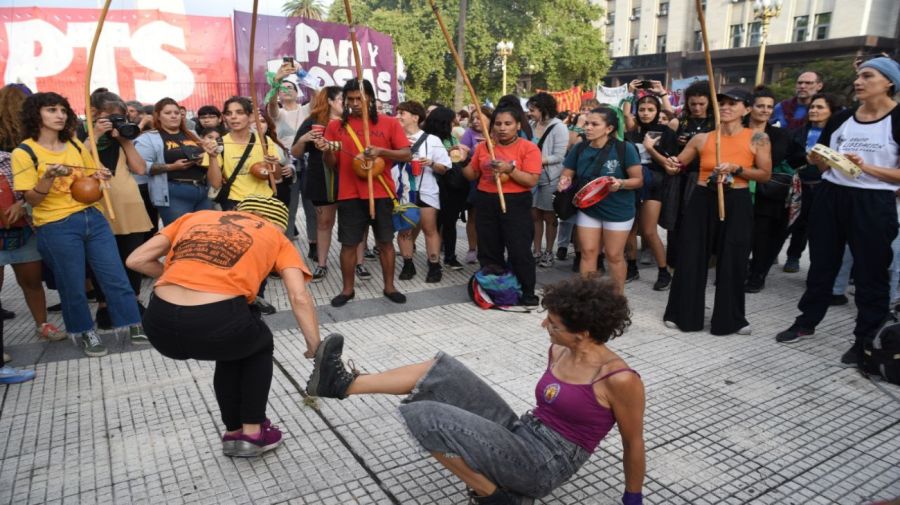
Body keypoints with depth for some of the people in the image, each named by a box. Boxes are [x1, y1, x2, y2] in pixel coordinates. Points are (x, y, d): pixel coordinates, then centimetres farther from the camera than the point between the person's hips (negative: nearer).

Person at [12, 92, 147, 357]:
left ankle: (135, 327, 14)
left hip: (92, 217, 5)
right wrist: (48, 177, -28)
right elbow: (32, 200, -10)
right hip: (56, 227, -4)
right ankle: (83, 332, 27)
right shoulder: (24, 153, -7)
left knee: (116, 276, 4)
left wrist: (97, 177, -2)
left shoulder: (75, 145, 9)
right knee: (73, 285, 6)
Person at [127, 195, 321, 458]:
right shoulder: (276, 236, 17)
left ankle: (233, 433, 41)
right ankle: (252, 433, 32)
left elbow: (136, 260, 19)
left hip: (160, 327, 4)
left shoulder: (196, 216, 26)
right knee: (260, 343, 31)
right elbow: (299, 297, 2)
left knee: (234, 346, 34)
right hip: (216, 323, -4)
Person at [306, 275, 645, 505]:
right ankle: (344, 384, -1)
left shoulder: (619, 380, -20)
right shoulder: (559, 351, 2)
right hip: (521, 433, 8)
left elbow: (633, 443, -6)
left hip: (544, 465, -8)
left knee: (424, 416, -19)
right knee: (443, 368, -4)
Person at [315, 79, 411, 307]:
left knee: (385, 242, 8)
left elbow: (407, 155, -2)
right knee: (348, 243, 5)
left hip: (381, 193, 0)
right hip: (349, 195, 1)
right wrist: (327, 151, -16)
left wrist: (380, 151, -17)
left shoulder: (389, 123, 2)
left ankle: (389, 287, 21)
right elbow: (332, 164, 6)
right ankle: (347, 289, 19)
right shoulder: (336, 126, 5)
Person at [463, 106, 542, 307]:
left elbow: (531, 180, -14)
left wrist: (510, 169, -24)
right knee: (488, 251, 12)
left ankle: (527, 292, 11)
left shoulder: (529, 148, -6)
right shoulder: (483, 147, 7)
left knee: (519, 250, -3)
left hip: (515, 204, -4)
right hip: (486, 203, 5)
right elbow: (472, 175, 13)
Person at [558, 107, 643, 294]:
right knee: (588, 252, 6)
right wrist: (565, 181, -18)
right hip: (587, 209, 4)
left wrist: (621, 183, -32)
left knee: (614, 255, 6)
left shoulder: (625, 149, -15)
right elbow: (567, 174, 5)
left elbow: (638, 180, -12)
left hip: (618, 211, -3)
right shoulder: (580, 149, -3)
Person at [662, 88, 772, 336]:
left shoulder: (757, 138, -1)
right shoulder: (702, 138, 4)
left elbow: (765, 175, -1)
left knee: (733, 262, 4)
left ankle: (730, 318, 21)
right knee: (690, 259, 4)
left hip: (736, 204, -1)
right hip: (702, 201, 2)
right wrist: (671, 164, -15)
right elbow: (678, 164, 8)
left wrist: (736, 169, -16)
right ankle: (683, 313, 19)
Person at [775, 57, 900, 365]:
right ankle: (806, 322, 27)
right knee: (821, 264, 14)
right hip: (830, 197, 5)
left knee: (870, 272, 5)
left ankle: (866, 340, 17)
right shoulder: (841, 118, 9)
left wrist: (866, 167, -22)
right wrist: (817, 160, -5)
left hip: (873, 204, -5)